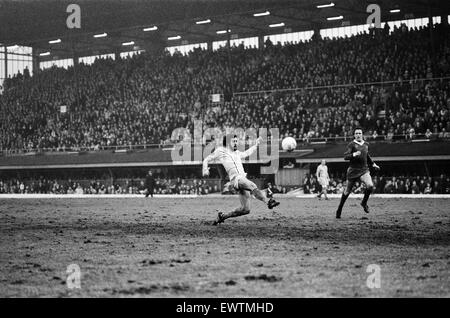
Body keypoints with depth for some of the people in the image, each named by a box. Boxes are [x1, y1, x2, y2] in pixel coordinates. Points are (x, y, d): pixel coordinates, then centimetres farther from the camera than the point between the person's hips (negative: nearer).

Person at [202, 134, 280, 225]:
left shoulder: (237, 153, 28)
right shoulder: (220, 151, 11)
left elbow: (246, 153, 48)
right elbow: (206, 160, 17)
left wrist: (256, 144, 50)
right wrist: (205, 170, 0)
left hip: (244, 179, 7)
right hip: (236, 180, -7)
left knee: (245, 209, -2)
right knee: (253, 186, -35)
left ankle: (222, 216, 13)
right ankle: (268, 201, -55)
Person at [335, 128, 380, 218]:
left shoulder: (366, 145, 10)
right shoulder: (351, 145, -5)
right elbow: (345, 157, -15)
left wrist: (373, 164, 27)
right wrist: (354, 154, -31)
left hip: (364, 170, 3)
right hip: (353, 170, -3)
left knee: (370, 186, -23)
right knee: (347, 191, 5)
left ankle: (364, 202, 3)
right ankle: (339, 209, 25)